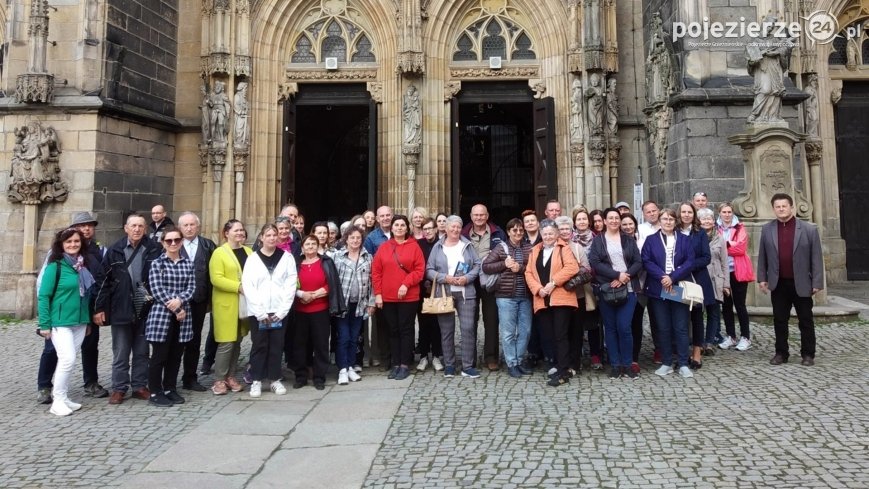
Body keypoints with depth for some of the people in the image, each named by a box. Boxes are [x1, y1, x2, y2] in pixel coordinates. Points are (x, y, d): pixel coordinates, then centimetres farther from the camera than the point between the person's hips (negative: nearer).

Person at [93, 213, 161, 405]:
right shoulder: (115, 251, 0)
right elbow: (103, 281, 1)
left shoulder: (154, 250, -1)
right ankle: (119, 388, 19)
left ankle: (140, 386, 22)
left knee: (142, 352, 11)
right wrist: (99, 308, -2)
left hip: (145, 310, 1)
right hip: (121, 310, 0)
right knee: (120, 353, 9)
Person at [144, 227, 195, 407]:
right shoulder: (157, 263, -2)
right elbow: (157, 290, -10)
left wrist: (180, 300, -17)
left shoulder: (187, 263, 9)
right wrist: (174, 309, -14)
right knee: (159, 355, 1)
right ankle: (155, 392, 12)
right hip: (162, 314, -4)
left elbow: (191, 287, 2)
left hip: (182, 315, 4)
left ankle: (170, 389, 23)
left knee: (176, 355, 10)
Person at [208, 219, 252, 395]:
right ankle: (219, 380, 6)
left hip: (244, 304, 6)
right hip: (226, 304, -6)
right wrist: (239, 287, -22)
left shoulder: (249, 251, 12)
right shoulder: (219, 253, -6)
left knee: (237, 342, 11)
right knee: (226, 343, -5)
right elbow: (216, 279, -15)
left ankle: (230, 377, 21)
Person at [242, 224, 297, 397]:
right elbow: (248, 286, -4)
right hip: (258, 312, -1)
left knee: (277, 346, 6)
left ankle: (275, 380, 17)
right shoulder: (253, 258, 2)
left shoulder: (287, 257, 4)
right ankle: (256, 380, 14)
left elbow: (291, 285, -1)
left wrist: (281, 311, -8)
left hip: (279, 311, 1)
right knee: (259, 346, 4)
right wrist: (260, 312, -11)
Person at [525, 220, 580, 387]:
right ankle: (559, 365, 22)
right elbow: (528, 272, 9)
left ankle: (563, 373, 0)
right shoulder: (535, 250, 15)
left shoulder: (563, 248, 0)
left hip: (560, 298, -5)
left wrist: (553, 282, -18)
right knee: (548, 336, 8)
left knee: (560, 336, -5)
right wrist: (537, 289, -7)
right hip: (542, 300, 5)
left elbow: (572, 267, -15)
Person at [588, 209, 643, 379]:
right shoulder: (597, 241, 7)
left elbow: (638, 262, 3)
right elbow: (595, 263, -6)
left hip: (628, 289, 0)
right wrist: (617, 275, -15)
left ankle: (627, 364, 7)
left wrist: (624, 277, -13)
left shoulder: (629, 240, 11)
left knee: (624, 327, -6)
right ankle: (615, 365, 13)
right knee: (610, 328, 4)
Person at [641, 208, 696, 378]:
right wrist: (662, 277, -17)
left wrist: (673, 277, -15)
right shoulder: (651, 240, 7)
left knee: (681, 327, 2)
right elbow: (646, 261, -3)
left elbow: (690, 262, -3)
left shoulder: (684, 240, 8)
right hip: (658, 290, 0)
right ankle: (666, 363, 14)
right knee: (663, 328, 5)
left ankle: (683, 364, 10)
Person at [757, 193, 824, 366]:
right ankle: (781, 352, 18)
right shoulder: (767, 229, 2)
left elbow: (816, 257, -4)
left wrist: (817, 283, -7)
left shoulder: (809, 229, -4)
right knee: (779, 321, 8)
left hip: (802, 283, -2)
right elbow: (762, 256, 7)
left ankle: (808, 354, 19)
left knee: (806, 321, 8)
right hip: (778, 284, 2)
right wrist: (762, 278, 2)